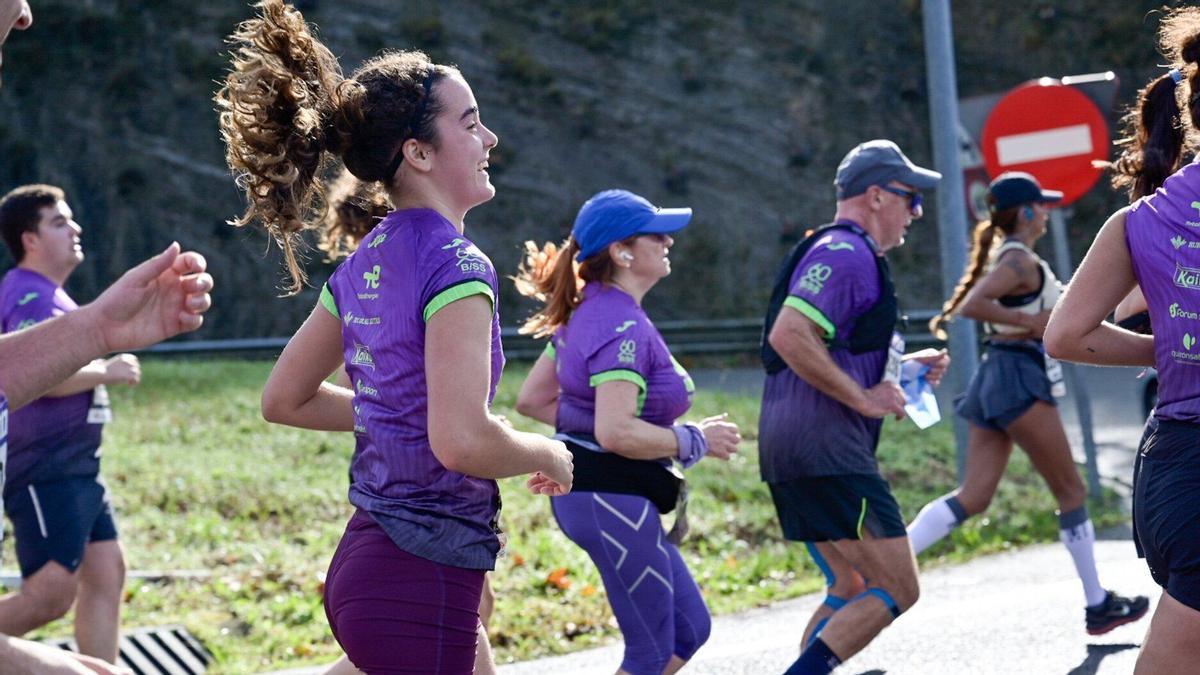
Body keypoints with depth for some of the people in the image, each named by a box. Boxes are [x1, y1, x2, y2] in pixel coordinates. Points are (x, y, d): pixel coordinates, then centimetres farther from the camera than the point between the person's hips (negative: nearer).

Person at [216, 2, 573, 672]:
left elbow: (284, 399, 20)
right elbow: (462, 441, -27)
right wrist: (549, 454, -8)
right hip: (422, 583, -9)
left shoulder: (365, 265, 10)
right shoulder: (455, 265, -16)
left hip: (363, 562, 9)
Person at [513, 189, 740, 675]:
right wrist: (696, 441, -17)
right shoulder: (624, 327, -20)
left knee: (689, 629, 17)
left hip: (584, 488, 10)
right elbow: (616, 433, -29)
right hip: (613, 500, -10)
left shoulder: (589, 312, 11)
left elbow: (531, 400, 16)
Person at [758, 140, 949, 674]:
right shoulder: (845, 253, -11)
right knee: (898, 589, -9)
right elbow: (788, 336, -25)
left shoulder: (849, 255, 23)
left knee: (851, 589, 18)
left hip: (788, 449, 11)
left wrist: (904, 365, 18)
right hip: (825, 449, -11)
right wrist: (865, 398, -19)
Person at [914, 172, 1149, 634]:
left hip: (993, 378, 9)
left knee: (973, 497, 2)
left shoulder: (1002, 255, 15)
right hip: (1020, 379, -9)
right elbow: (972, 306, -26)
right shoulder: (1020, 260, -14)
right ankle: (1098, 606, 10)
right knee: (1072, 492, 3)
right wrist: (1031, 320, -21)